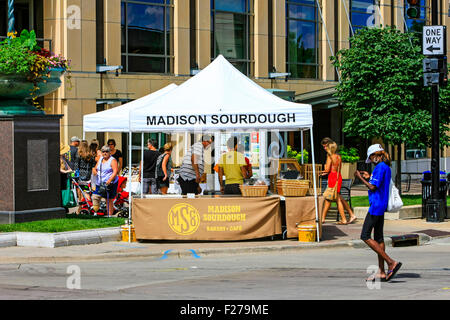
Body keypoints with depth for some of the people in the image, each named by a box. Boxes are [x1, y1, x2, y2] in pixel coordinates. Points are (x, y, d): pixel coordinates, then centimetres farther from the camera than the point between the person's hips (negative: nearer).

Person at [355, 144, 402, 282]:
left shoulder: (380, 167, -15)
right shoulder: (387, 167, 14)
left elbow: (373, 187, -18)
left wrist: (360, 178, -6)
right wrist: (369, 177, 22)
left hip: (376, 205, -10)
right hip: (382, 206, 10)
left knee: (365, 236, -8)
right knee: (378, 237, 11)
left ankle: (391, 262, -14)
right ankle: (381, 273, 11)